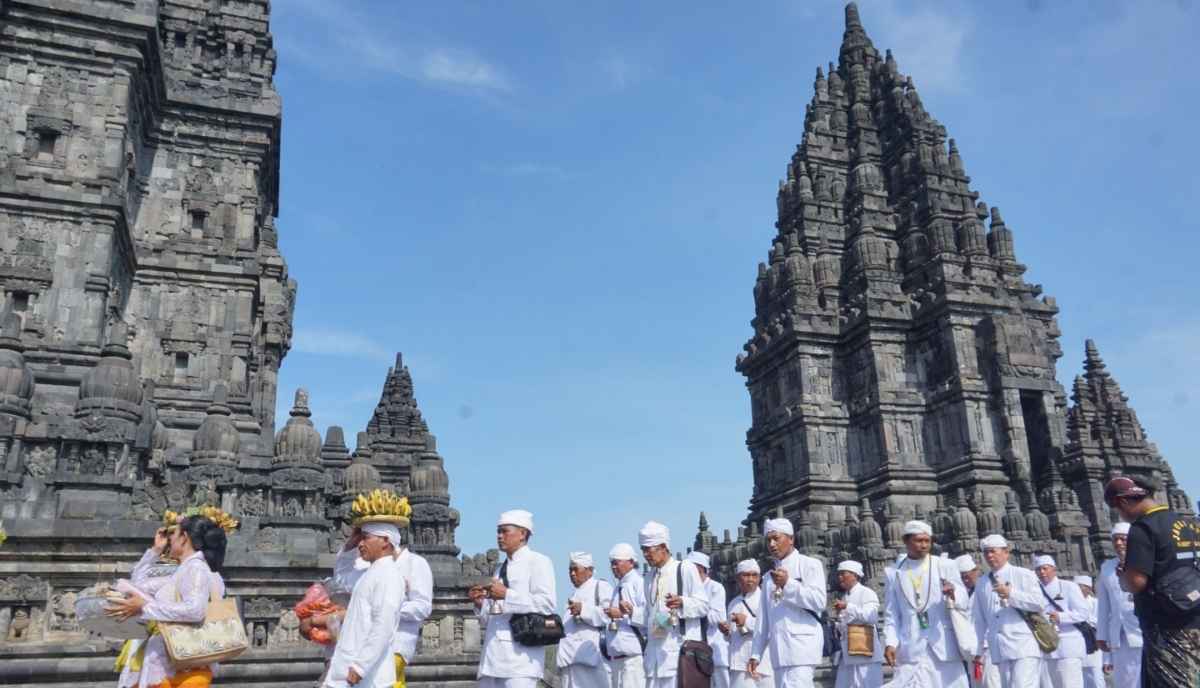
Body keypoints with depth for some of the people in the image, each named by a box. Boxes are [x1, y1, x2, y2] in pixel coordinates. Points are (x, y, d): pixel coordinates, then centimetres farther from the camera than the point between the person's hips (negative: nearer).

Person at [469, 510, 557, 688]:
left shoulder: (537, 561, 3)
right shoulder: (500, 569, 24)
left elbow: (547, 603, -11)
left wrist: (507, 595, -13)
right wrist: (480, 604, 5)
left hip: (520, 653, -7)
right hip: (494, 653, 7)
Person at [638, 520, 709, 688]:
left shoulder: (685, 569, -3)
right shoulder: (650, 576, 18)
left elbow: (703, 605, -6)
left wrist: (682, 602, -22)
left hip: (680, 648, -6)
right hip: (655, 647, 6)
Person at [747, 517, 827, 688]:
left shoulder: (810, 564, 4)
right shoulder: (769, 577, 20)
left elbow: (819, 601, -9)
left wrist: (788, 584, -14)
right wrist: (756, 654, 12)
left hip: (801, 645, -6)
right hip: (779, 650, 6)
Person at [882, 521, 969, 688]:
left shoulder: (945, 566, 7)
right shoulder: (894, 573, 9)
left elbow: (964, 602, -1)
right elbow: (891, 614, 11)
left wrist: (953, 593, -24)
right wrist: (890, 643, -2)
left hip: (944, 647, 0)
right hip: (910, 651, 0)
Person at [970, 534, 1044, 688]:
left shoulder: (1023, 575, 4)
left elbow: (1039, 603, -6)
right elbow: (979, 618, 15)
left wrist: (1011, 594, -14)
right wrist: (978, 648, 12)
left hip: (1025, 646, -5)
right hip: (1000, 650, 5)